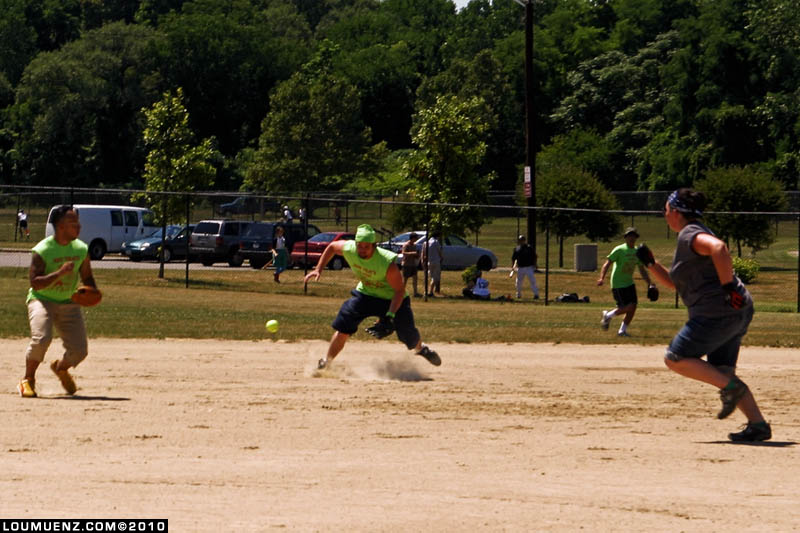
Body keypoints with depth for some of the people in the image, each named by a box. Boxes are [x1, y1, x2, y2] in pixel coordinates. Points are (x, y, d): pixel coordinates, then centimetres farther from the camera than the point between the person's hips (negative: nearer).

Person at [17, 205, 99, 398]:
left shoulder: (81, 249, 1)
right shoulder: (42, 250, -16)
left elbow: (87, 277, 13)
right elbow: (35, 282, -23)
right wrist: (60, 273, -34)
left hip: (68, 303, 5)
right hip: (41, 300, -5)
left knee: (79, 350, -6)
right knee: (41, 338, -29)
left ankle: (61, 367, 32)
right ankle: (28, 380, -4)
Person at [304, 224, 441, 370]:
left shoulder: (388, 262, -36)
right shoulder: (348, 249, -24)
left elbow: (399, 290, -29)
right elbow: (332, 247, 0)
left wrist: (390, 316, -37)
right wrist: (318, 269, -5)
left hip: (392, 299, -3)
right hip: (365, 294, 3)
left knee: (409, 335, 3)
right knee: (343, 326, -14)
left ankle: (420, 348, 40)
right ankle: (326, 363, 3)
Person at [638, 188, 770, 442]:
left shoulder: (689, 235, -9)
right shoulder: (695, 234, 23)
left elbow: (719, 248, -31)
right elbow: (674, 283, 31)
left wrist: (728, 286, -27)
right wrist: (650, 263, 19)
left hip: (717, 313, -10)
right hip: (738, 314, 10)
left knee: (675, 359, -2)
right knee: (722, 371, 11)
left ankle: (730, 387, -10)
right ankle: (758, 424, 1)